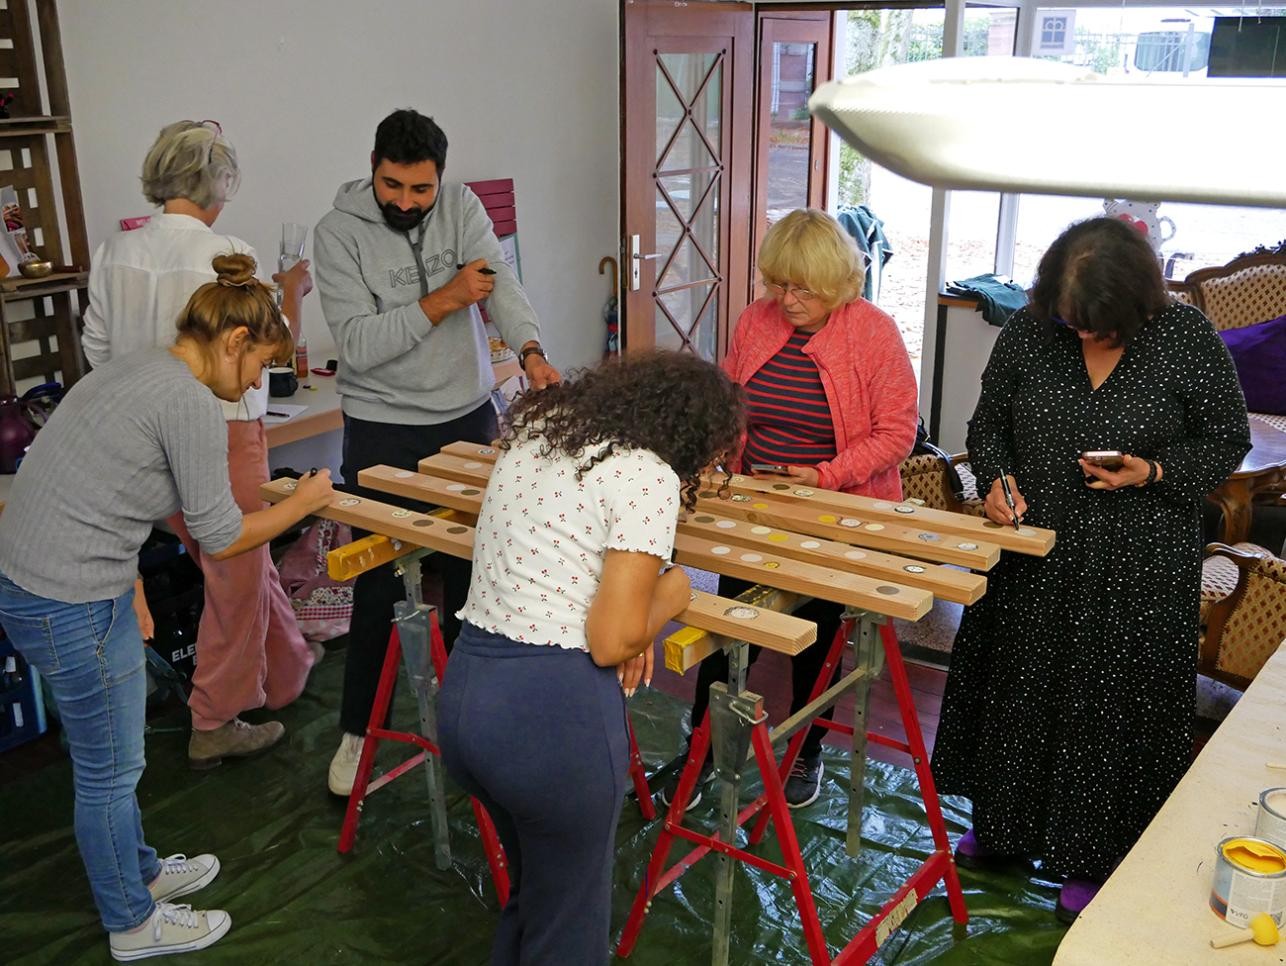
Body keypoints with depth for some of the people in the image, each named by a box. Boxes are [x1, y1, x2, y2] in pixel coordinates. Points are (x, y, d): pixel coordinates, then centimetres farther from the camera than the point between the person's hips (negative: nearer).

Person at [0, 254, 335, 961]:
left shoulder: (134, 369, 11)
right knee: (110, 772, 10)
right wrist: (305, 501, 2)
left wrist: (132, 592, 22)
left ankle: (138, 872, 45)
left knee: (108, 759, 25)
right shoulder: (194, 406, -18)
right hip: (72, 607, -9)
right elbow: (224, 539, -12)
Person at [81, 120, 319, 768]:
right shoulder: (230, 256, -17)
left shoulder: (113, 252, 1)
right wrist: (293, 291, 9)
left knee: (245, 562, 22)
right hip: (223, 430, -6)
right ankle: (215, 725, 19)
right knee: (235, 575, 8)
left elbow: (97, 345, 9)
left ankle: (288, 669, 38)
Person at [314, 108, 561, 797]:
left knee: (471, 568, 14)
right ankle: (359, 729, 20)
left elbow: (500, 281, -17)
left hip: (468, 416, 4)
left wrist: (529, 350, -36)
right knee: (379, 585, 3)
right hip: (383, 432, -3)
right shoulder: (339, 232, -12)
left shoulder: (462, 206, -2)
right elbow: (358, 344, -19)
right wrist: (444, 300, -27)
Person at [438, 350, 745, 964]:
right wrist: (669, 598, 4)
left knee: (532, 888, 30)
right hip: (553, 710, -7)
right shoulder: (648, 476, -13)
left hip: (462, 689, 8)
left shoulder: (536, 429, 11)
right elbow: (612, 643, -16)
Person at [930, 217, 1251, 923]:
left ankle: (1092, 859, 29)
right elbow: (987, 425, 7)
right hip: (1031, 554, 3)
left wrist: (1154, 473, -17)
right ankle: (1002, 828, 39)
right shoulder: (1028, 332, -5)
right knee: (1016, 690, 16)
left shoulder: (1187, 340, -11)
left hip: (1138, 571, -3)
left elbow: (1226, 440, -1)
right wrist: (997, 479, -12)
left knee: (1113, 704, 8)